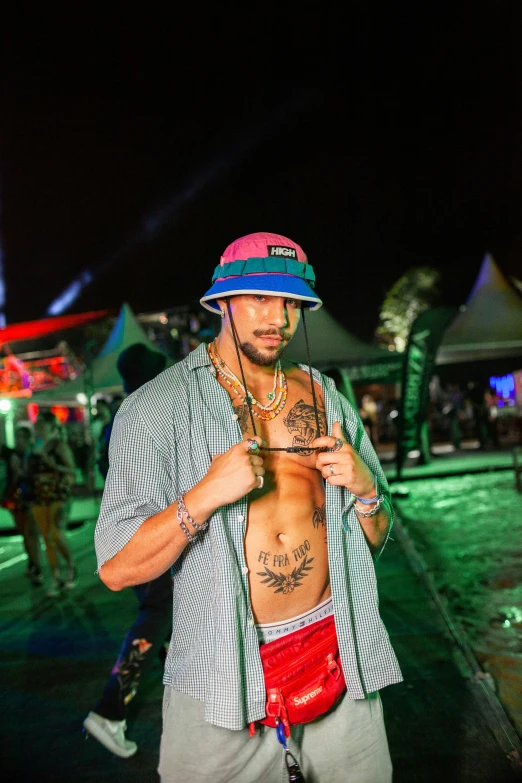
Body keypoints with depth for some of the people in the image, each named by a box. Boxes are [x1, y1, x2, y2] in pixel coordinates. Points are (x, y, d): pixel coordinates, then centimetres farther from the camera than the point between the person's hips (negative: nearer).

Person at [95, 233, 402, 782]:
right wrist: (206, 495, -26)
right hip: (221, 675, -3)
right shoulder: (157, 407, -8)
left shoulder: (326, 399, 5)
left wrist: (365, 489, -11)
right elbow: (117, 569, -12)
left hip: (337, 656, 4)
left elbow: (375, 542, 10)